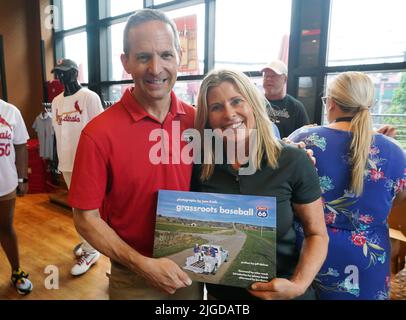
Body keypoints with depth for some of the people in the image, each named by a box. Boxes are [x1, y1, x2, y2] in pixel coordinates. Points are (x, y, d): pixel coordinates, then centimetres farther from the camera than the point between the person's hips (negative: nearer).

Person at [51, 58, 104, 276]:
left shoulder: (89, 97, -10)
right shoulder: (56, 101, 12)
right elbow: (58, 132, 16)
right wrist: (60, 160, 16)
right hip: (66, 162, 7)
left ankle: (90, 251, 10)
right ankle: (87, 240, 33)